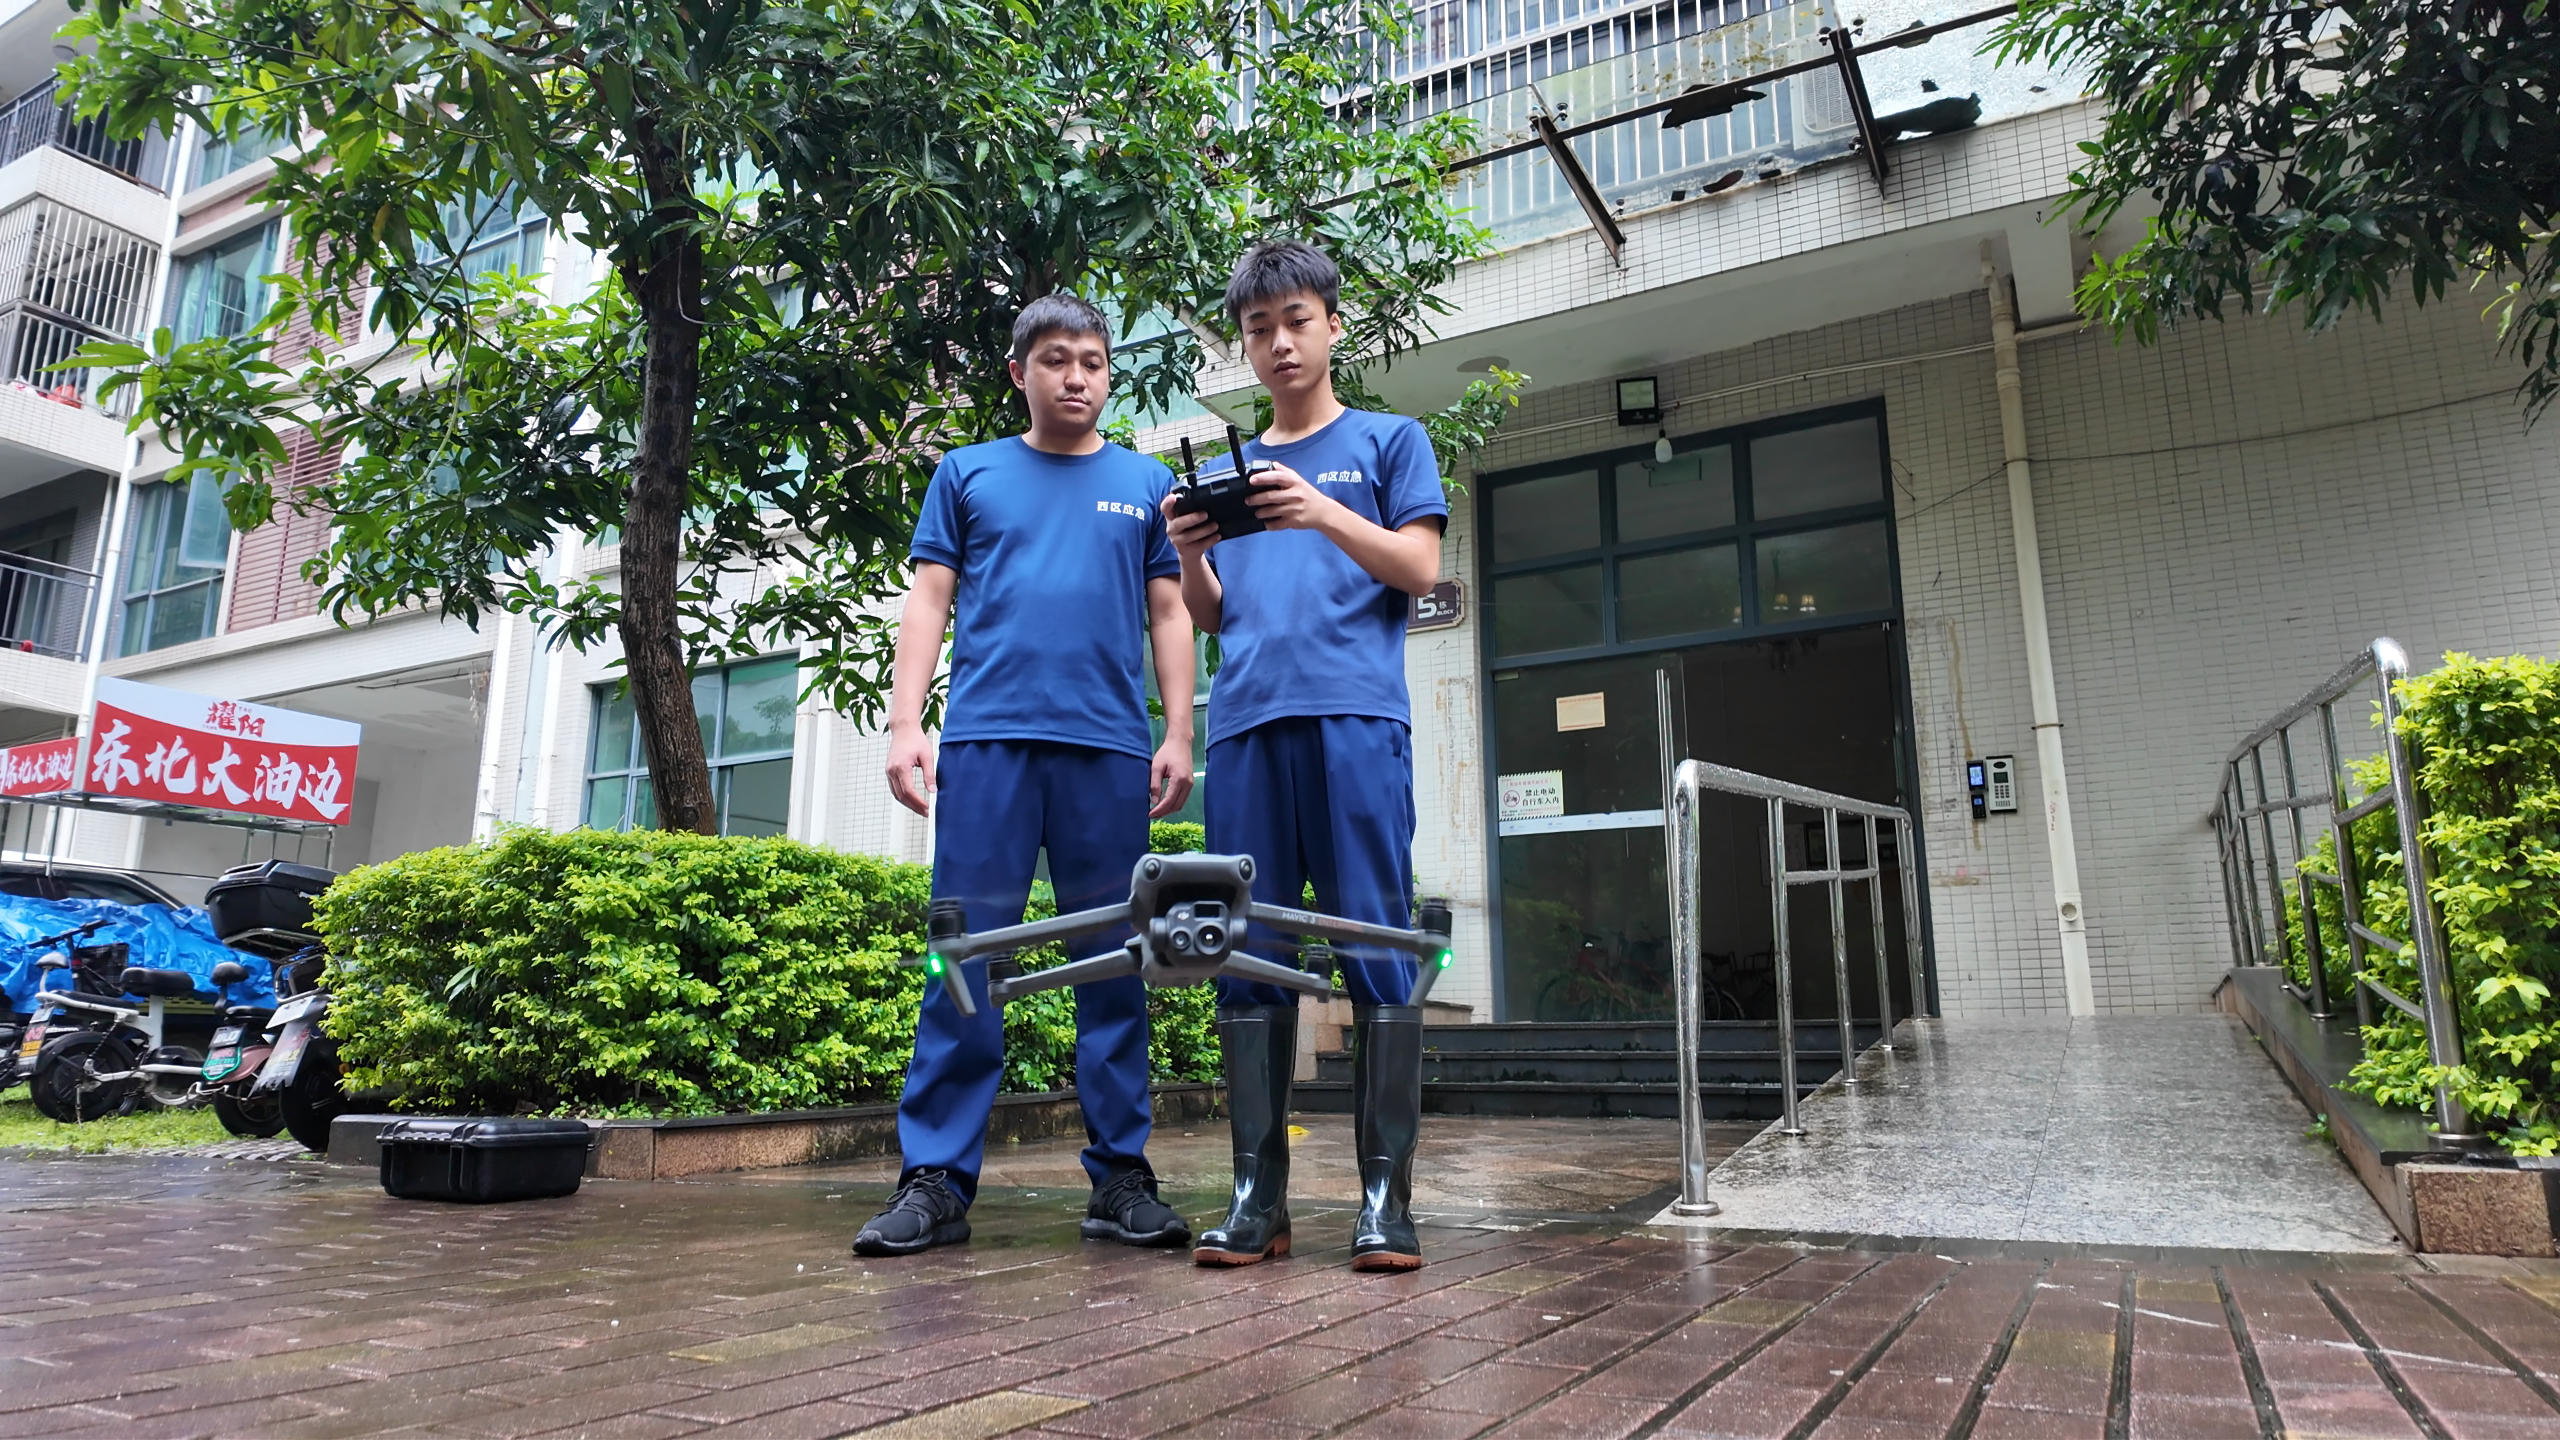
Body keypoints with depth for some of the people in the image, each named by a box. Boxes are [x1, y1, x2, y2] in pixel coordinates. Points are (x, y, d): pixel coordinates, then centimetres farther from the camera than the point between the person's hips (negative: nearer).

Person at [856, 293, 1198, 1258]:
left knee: (1113, 962, 3)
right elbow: (929, 602, 11)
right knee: (966, 958, -3)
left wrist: (1177, 735, 2)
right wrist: (905, 723, -1)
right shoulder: (969, 474, 15)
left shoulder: (1148, 484, 17)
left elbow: (1169, 616, 13)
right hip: (987, 740, 0)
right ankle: (936, 1180, 3)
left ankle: (1120, 1176, 10)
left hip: (1108, 747, 1)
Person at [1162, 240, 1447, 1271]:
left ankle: (1386, 1195, -3)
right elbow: (1211, 618, 19)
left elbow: (1420, 567, 3)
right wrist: (1190, 555, -2)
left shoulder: (1388, 440, 16)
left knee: (1376, 946, -7)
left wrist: (1323, 514, -13)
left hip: (1355, 714, -3)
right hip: (1246, 720, 4)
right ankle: (1257, 1196, 4)